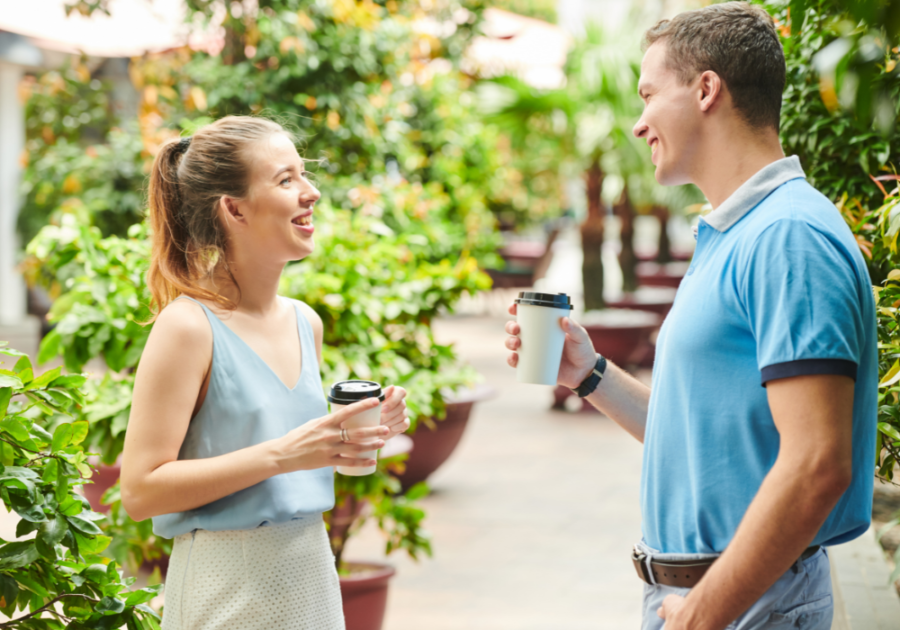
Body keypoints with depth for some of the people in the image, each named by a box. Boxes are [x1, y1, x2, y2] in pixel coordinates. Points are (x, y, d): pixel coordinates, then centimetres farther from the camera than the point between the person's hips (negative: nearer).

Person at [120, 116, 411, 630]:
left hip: (311, 568, 6)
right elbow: (141, 491, -17)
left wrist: (363, 432, 0)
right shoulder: (188, 327, -14)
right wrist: (281, 454, -22)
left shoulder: (306, 322, 6)